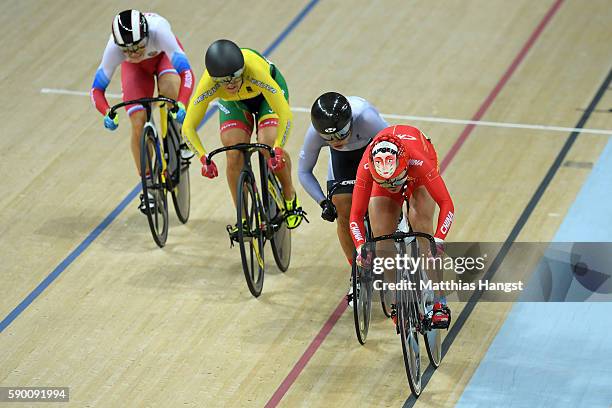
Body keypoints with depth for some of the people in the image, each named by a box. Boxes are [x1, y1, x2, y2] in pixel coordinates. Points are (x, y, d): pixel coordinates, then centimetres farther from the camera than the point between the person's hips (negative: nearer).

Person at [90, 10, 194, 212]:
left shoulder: (158, 31, -44)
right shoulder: (114, 48, -38)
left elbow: (187, 72, -47)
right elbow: (97, 89, -29)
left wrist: (182, 104, -63)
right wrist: (107, 113, -49)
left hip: (163, 54, -1)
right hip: (136, 68, 1)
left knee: (169, 88, -36)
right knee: (139, 125, -13)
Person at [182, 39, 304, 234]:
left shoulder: (255, 71, -44)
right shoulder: (209, 84, -37)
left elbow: (285, 115, -41)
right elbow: (188, 127, -29)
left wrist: (277, 149, -52)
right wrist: (203, 158, -43)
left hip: (266, 93, -2)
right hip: (233, 103, 2)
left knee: (268, 146, -24)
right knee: (234, 155, -15)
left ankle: (291, 198, 3)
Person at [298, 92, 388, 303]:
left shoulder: (366, 118, -45)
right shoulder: (314, 133, -35)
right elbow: (304, 171, -17)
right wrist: (323, 202, -27)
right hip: (343, 158, 2)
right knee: (343, 212, -10)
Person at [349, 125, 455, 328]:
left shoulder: (419, 161, -46)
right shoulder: (367, 168, -40)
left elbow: (446, 204, -42)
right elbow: (356, 215, -34)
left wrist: (438, 240, -54)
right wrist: (361, 248, -49)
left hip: (417, 176, -2)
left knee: (421, 226, -23)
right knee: (381, 238, -13)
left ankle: (439, 303, -19)